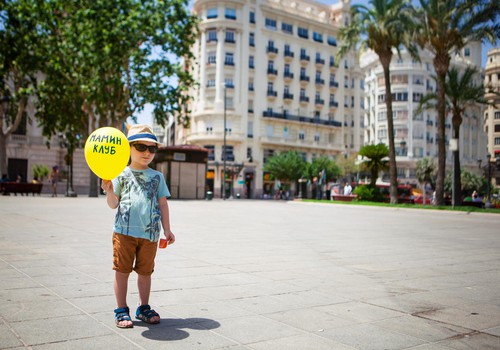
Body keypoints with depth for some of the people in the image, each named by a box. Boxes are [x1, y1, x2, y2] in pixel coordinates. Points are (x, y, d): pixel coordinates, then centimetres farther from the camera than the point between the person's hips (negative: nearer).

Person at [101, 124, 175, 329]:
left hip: (150, 233, 2)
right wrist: (109, 191, -15)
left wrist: (167, 229, 7)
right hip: (124, 230, -1)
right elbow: (113, 204, 5)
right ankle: (121, 310, 16)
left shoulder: (157, 176, 10)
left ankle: (144, 308, 25)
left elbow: (163, 204, 11)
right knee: (122, 270, 3)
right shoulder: (121, 175, 5)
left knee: (145, 271, 11)